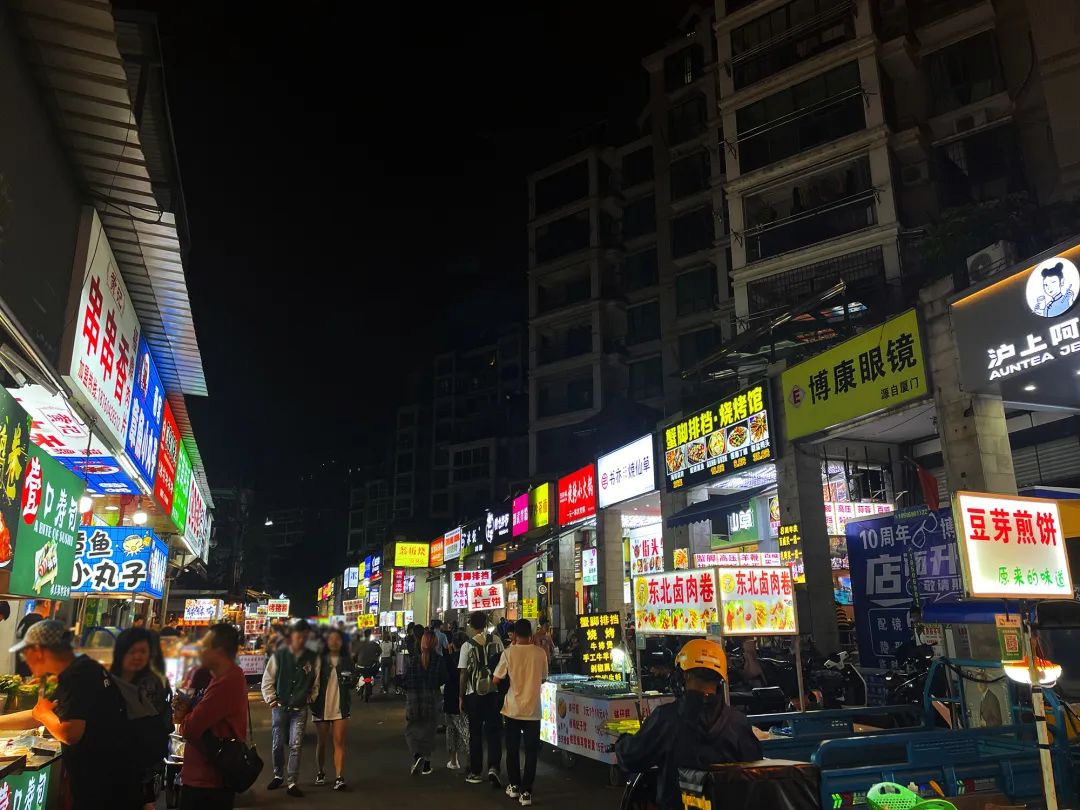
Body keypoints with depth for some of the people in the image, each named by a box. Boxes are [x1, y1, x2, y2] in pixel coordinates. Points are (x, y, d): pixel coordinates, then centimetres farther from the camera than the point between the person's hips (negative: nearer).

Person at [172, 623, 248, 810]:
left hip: (209, 781, -10)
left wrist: (182, 718, -3)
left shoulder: (226, 683, -26)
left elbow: (191, 729, -25)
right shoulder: (230, 676, 10)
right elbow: (203, 717, 14)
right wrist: (186, 705, -6)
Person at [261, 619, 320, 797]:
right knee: (278, 744, 12)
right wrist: (271, 699, -3)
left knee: (295, 746, -1)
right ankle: (278, 775, 33)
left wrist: (311, 697, 2)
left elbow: (316, 682, 9)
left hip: (300, 709, 0)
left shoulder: (312, 658, -3)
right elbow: (267, 680, 2)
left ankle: (292, 782, 8)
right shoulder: (279, 655, -6)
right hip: (280, 707, 0)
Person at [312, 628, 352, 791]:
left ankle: (339, 777, -7)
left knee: (339, 742, -6)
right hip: (322, 706, 0)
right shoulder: (320, 660, -2)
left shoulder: (346, 661, 4)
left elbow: (353, 683, 10)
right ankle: (320, 773, 31)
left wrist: (350, 681, -12)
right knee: (322, 742, 12)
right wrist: (312, 702, -14)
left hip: (340, 707, 1)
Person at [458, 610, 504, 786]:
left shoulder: (467, 645, -9)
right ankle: (493, 767, -9)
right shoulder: (496, 640, -3)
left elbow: (463, 674, -7)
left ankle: (475, 772, 18)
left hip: (474, 694, -1)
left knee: (475, 734, 11)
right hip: (494, 692, 1)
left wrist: (461, 697, 2)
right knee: (493, 731, 6)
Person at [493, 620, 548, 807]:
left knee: (512, 749, 17)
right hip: (533, 709, 0)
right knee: (531, 752, 7)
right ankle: (526, 792, 6)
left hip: (513, 708, 0)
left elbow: (496, 679, -4)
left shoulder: (509, 653, -10)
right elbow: (543, 679, 7)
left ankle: (514, 786, 27)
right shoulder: (540, 653, -7)